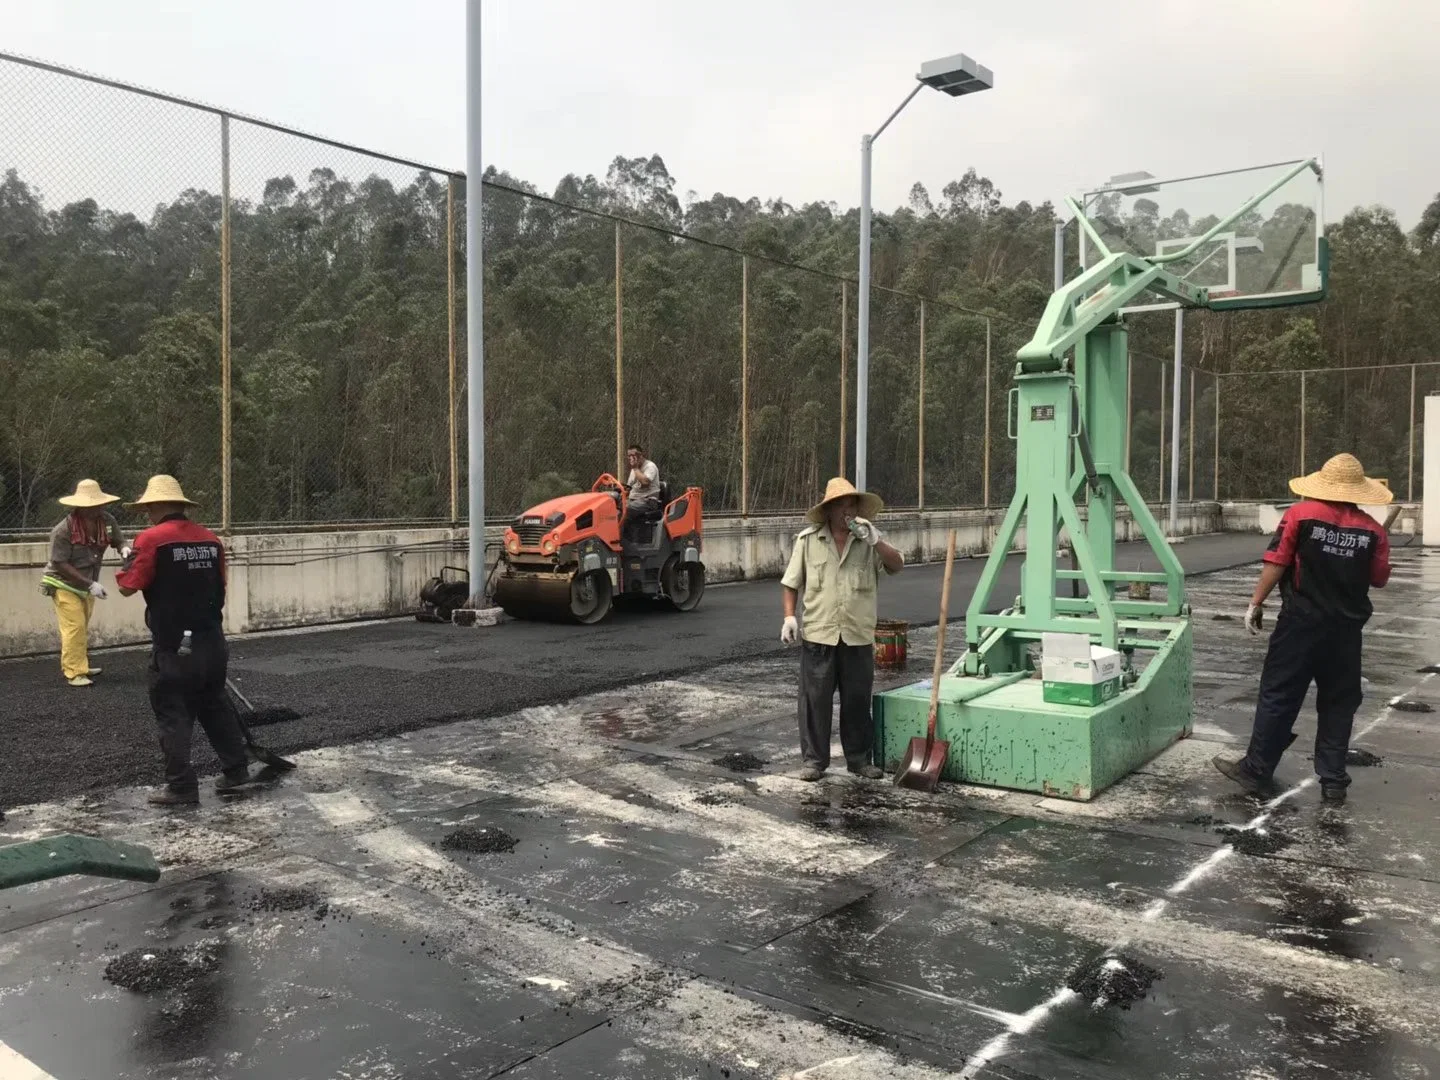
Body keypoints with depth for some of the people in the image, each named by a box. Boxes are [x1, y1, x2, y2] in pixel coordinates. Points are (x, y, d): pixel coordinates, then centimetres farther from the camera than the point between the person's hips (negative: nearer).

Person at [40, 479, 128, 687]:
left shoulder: (107, 521, -13)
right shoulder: (63, 530, -25)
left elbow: (118, 541, 2)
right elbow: (61, 564, -22)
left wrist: (124, 549, -25)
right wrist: (91, 584, -26)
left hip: (86, 585, 6)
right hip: (64, 585, -6)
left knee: (82, 628, 17)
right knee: (74, 627, -11)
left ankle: (79, 666, 31)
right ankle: (75, 673, -3)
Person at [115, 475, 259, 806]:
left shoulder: (151, 539, -11)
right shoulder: (211, 539, 7)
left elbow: (128, 587, -10)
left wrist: (123, 567, 9)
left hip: (174, 646, -6)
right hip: (211, 641, 6)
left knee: (173, 714, 3)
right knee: (214, 706, 18)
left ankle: (182, 787, 6)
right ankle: (237, 771, 21)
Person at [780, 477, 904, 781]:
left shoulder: (870, 538, 5)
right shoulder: (808, 540, 2)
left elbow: (897, 566, -7)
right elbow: (790, 583, 7)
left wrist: (874, 540, -19)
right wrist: (789, 616, -3)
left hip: (858, 635, 1)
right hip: (818, 634, -1)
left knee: (858, 700, 10)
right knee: (815, 699, 3)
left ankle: (859, 759, 23)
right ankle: (813, 759, 14)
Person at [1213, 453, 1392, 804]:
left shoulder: (1300, 514, -7)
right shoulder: (1372, 529, 0)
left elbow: (1276, 563, -10)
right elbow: (1379, 580, 8)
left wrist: (1256, 602, -2)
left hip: (1301, 621, -2)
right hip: (1346, 628, 2)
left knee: (1278, 695, 4)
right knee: (1338, 704, 11)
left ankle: (1256, 769, 10)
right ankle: (1333, 780, 15)